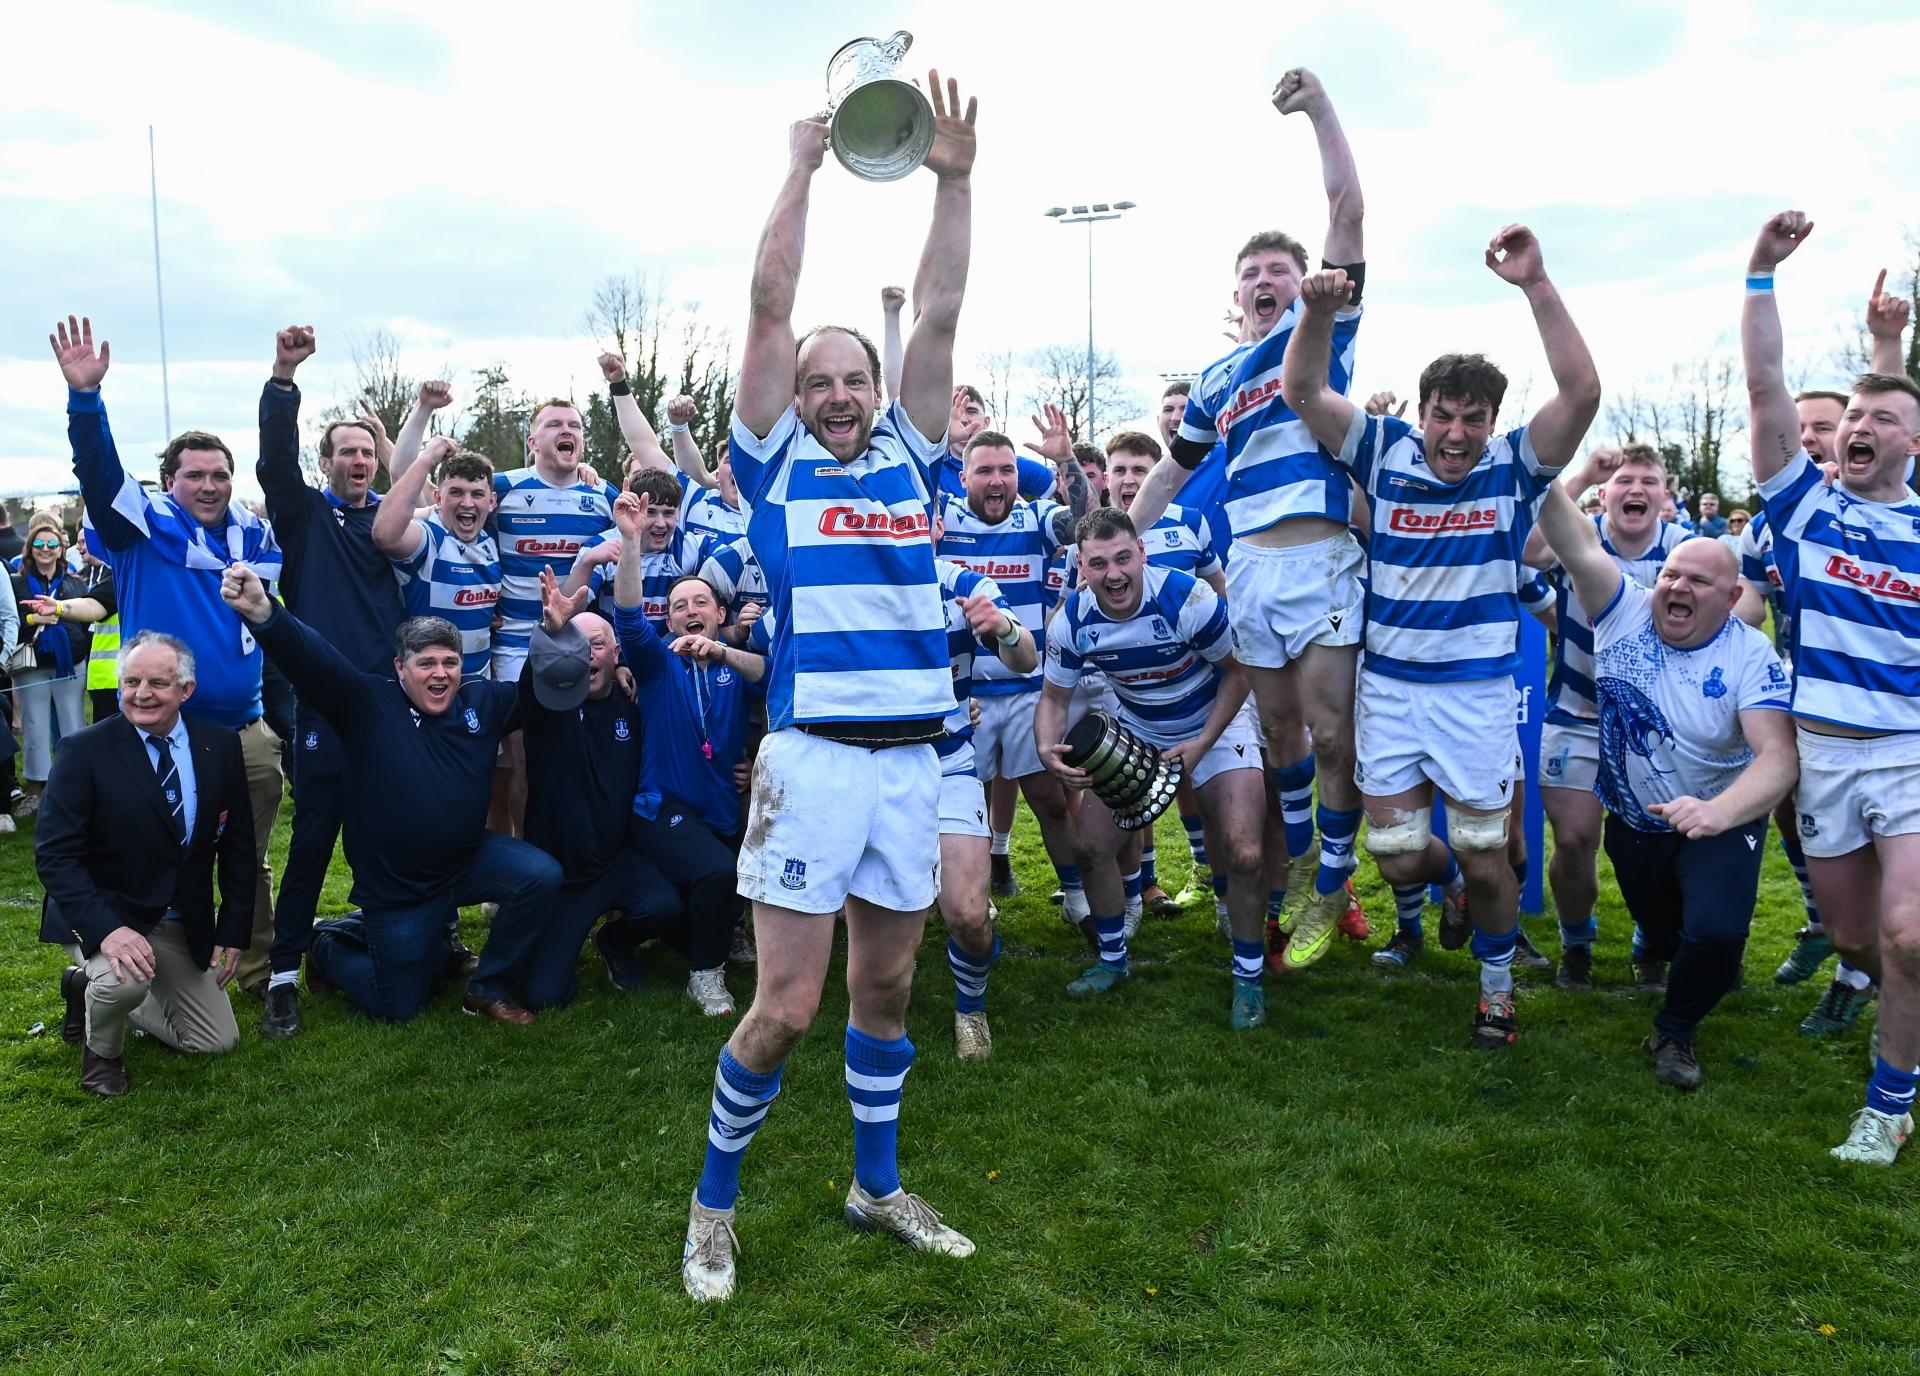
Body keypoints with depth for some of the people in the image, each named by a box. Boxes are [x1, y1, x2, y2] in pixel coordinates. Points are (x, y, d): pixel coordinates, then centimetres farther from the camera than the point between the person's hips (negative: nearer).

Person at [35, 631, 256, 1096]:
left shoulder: (221, 745, -4)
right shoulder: (84, 751, -15)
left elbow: (238, 844, 3)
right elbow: (54, 853, -19)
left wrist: (235, 931, -1)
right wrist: (107, 928, -32)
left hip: (186, 925, 5)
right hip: (104, 915, -4)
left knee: (218, 1042, 7)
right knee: (126, 980, -36)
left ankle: (92, 988, 28)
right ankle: (100, 1048, 1)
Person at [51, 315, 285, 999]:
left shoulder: (255, 533, 8)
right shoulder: (144, 529, -2)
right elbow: (99, 474, -16)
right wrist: (85, 395, -31)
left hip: (249, 731, 3)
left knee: (250, 863, 14)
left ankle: (260, 971, 26)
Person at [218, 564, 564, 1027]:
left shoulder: (482, 701, -2)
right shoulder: (367, 703, -13)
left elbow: (550, 690, 1)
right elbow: (311, 659, -28)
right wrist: (262, 612, -47)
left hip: (469, 859, 3)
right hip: (396, 885, -3)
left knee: (541, 876, -24)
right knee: (398, 1008, 6)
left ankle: (489, 988, -1)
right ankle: (329, 945, 38)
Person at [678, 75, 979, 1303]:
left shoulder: (908, 455, 11)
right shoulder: (776, 461, 4)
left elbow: (940, 317, 5)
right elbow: (770, 307, -2)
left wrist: (953, 180, 1)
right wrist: (804, 170, 0)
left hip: (912, 756, 4)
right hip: (814, 753, -4)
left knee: (886, 986, 16)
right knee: (788, 1004, -2)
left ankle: (878, 1187, 33)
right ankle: (715, 1205, 19)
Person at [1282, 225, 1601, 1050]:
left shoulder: (1514, 466, -5)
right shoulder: (1385, 454, -2)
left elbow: (1582, 392, -20)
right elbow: (1303, 393, -12)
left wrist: (1535, 285, -27)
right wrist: (1322, 313, -30)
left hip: (1478, 690, -1)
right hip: (1388, 686, 2)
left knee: (1485, 861, 5)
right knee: (1398, 859, 6)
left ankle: (1497, 987, 30)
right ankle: (1451, 872, 42)